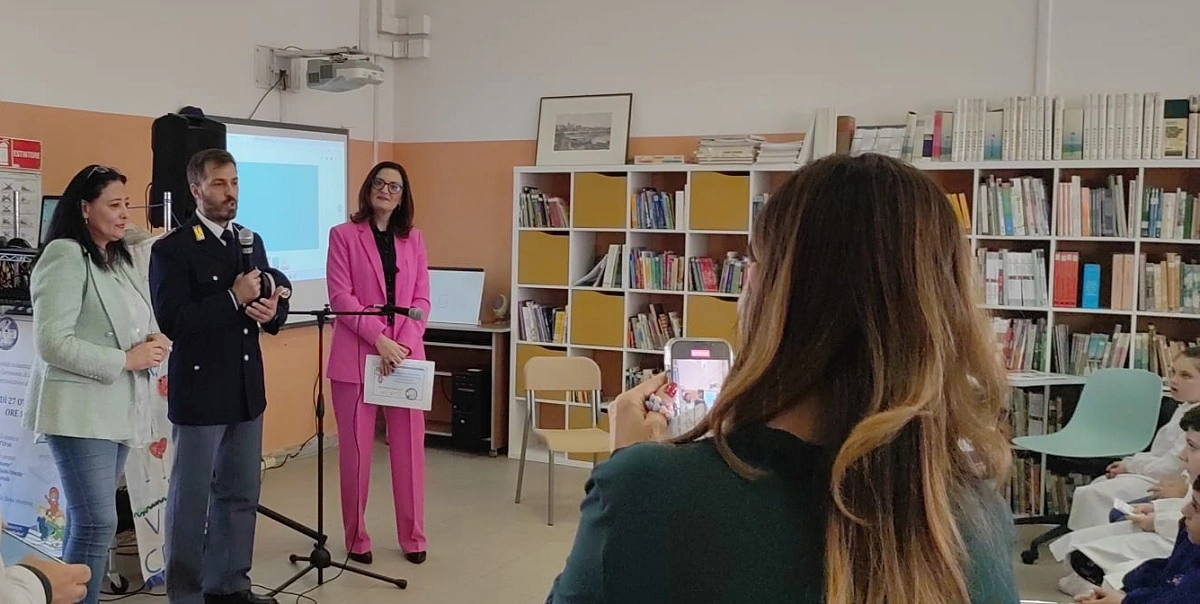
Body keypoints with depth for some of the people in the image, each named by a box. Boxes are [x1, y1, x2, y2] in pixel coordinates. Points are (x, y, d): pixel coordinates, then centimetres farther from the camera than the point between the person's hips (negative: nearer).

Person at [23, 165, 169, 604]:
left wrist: (152, 343, 0)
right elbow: (53, 342, -19)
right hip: (81, 411, -8)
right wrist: (127, 359, -17)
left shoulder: (118, 259, 15)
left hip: (117, 409, 8)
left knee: (86, 522, 13)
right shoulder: (65, 256, -11)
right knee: (97, 524, -9)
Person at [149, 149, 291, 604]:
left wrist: (271, 310, -10)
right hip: (199, 392, -6)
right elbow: (174, 322, -19)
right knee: (191, 498, 6)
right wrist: (234, 299, -21)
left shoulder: (252, 242, 11)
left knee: (241, 494, 15)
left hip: (247, 389, 7)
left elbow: (273, 306, 12)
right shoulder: (171, 249, -9)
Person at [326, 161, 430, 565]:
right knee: (356, 450, 4)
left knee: (409, 448, 6)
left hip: (406, 354, 3)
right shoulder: (343, 235, 1)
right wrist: (379, 339, -16)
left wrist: (404, 343, -9)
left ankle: (412, 537, 18)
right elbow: (340, 296, -7)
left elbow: (421, 298, 6)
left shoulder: (413, 239, 11)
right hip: (357, 355, -3)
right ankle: (356, 538, 17)